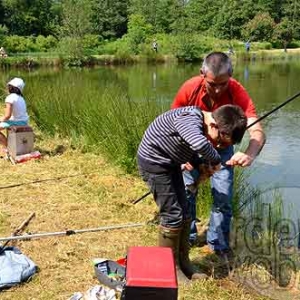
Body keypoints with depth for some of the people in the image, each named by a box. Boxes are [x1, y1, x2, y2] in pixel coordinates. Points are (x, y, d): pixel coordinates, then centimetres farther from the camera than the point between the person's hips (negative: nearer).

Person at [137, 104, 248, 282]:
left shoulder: (199, 125, -2)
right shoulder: (189, 119, -30)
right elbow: (199, 144, -51)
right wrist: (215, 159, -32)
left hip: (171, 163, 9)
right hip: (154, 162, -9)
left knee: (185, 214, 10)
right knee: (173, 216, -7)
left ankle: (183, 263, 23)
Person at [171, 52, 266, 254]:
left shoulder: (237, 92, -32)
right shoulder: (190, 88, -29)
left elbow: (257, 132, -41)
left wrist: (249, 155, -62)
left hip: (222, 147, 0)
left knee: (223, 197, -2)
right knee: (186, 192, 4)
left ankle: (218, 242, 20)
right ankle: (187, 236, 28)